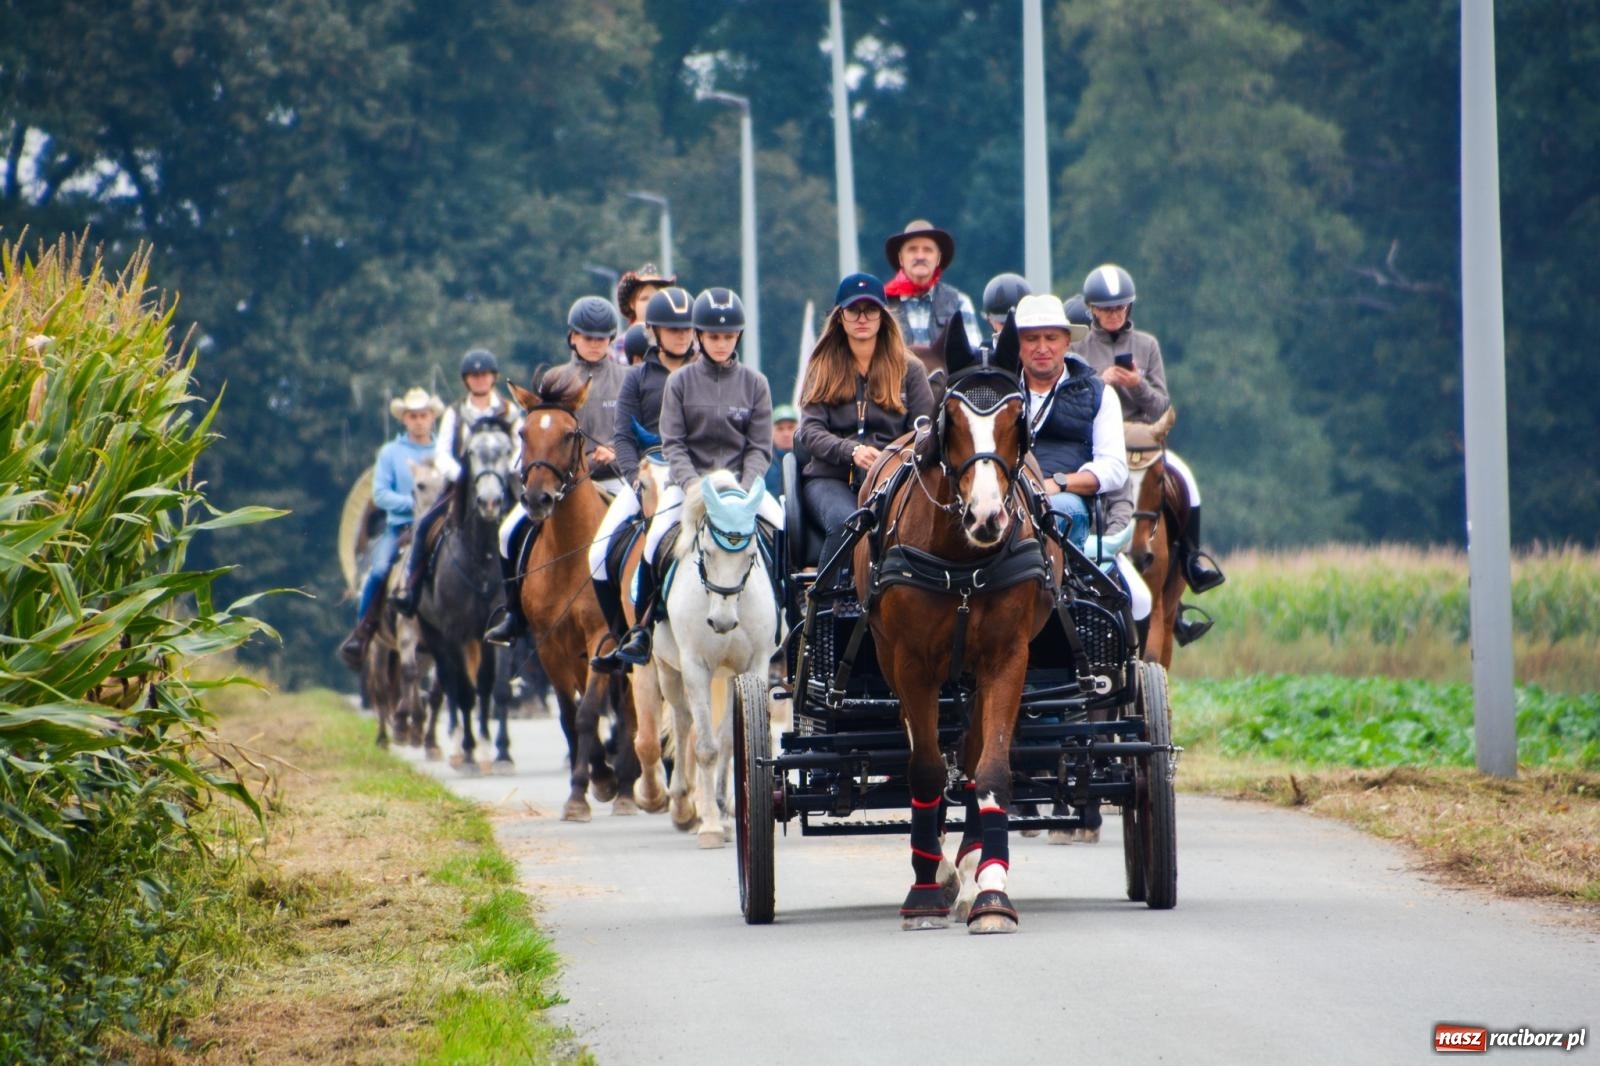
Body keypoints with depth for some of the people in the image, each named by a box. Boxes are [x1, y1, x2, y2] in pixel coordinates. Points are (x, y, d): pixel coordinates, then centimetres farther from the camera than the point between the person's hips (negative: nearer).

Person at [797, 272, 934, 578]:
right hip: (830, 477, 0)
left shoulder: (909, 369, 15)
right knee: (844, 522, -35)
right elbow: (810, 430, 1)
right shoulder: (823, 368, 14)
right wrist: (852, 451, -19)